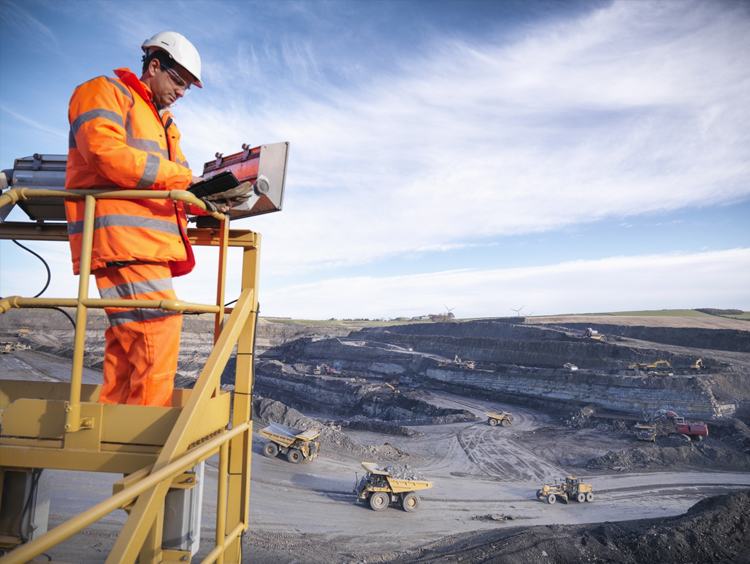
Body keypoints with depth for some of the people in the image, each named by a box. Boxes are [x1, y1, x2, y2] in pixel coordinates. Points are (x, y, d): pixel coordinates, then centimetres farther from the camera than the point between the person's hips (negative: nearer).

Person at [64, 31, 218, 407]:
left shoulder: (163, 122, 32)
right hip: (118, 234, -9)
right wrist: (182, 176, -18)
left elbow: (174, 187, 23)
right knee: (159, 322, -18)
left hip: (147, 242, 9)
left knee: (128, 342, 6)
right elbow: (105, 151, -14)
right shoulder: (104, 91, 6)